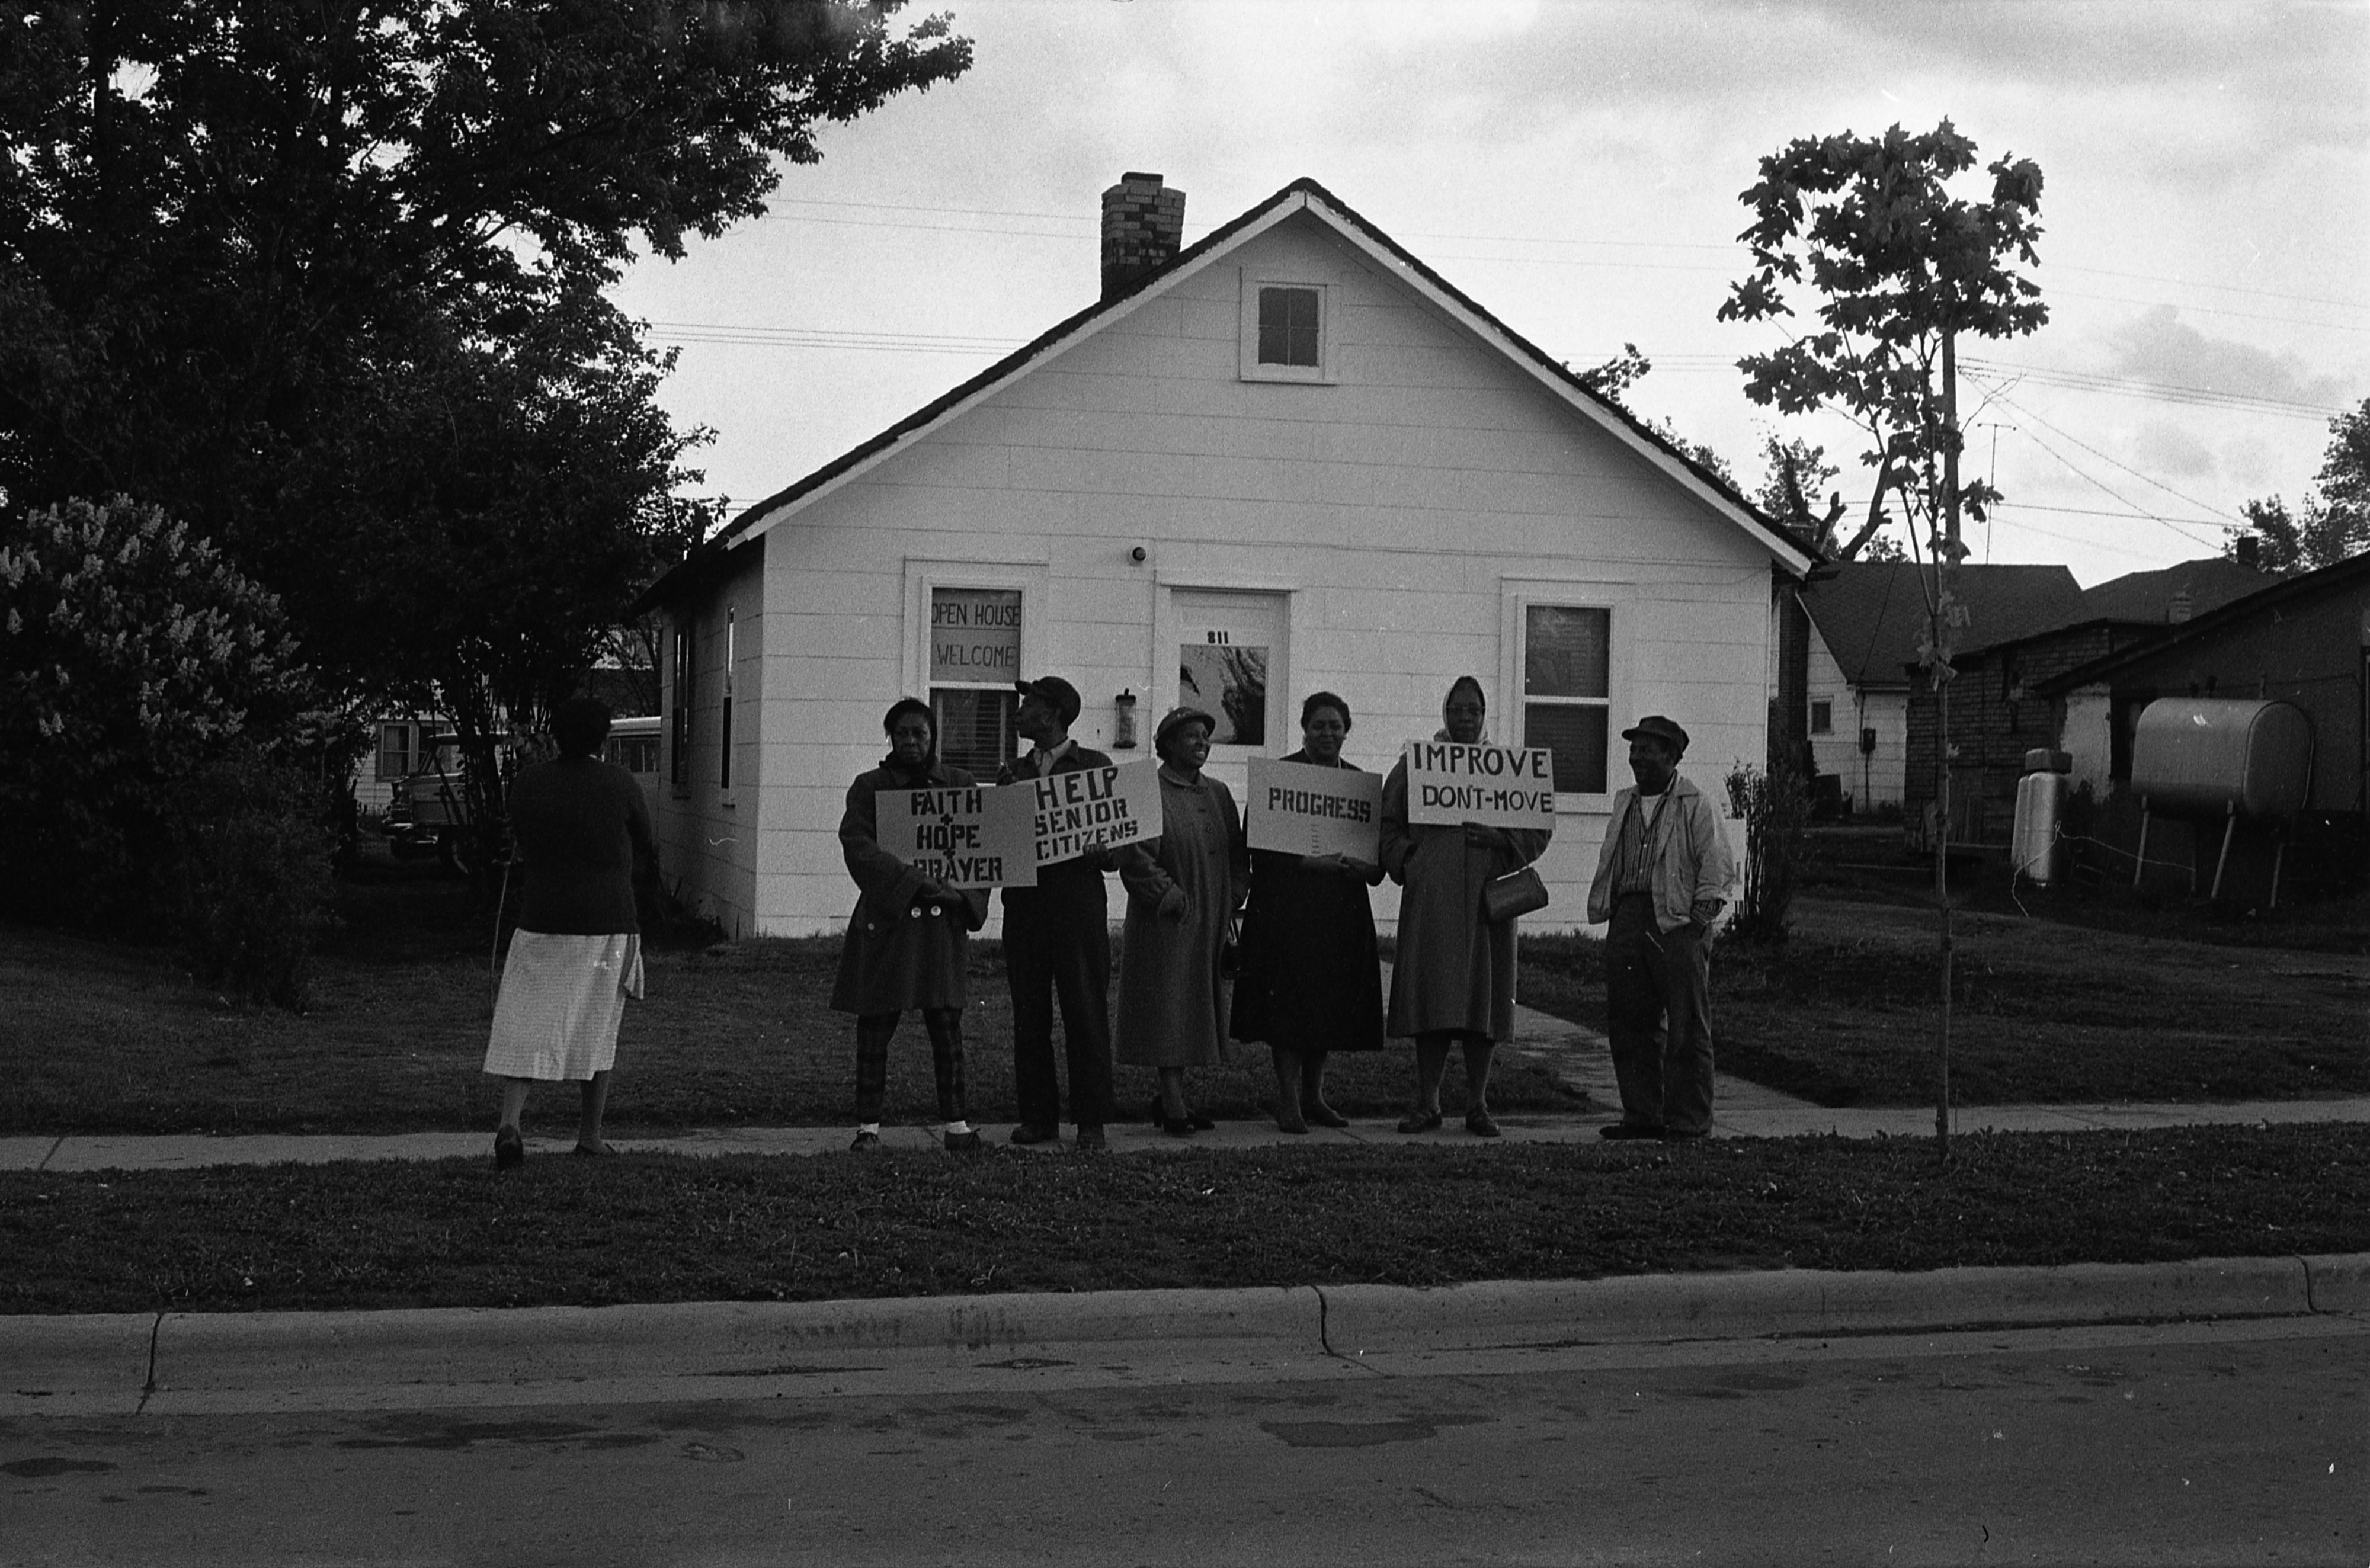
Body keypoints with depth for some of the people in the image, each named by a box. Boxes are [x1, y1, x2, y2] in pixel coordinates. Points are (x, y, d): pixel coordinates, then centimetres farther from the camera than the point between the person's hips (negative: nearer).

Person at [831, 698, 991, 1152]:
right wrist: (913, 883, -21)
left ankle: (955, 1121, 10)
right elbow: (857, 843, -11)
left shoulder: (959, 785, 11)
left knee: (947, 1024, 2)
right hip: (885, 918, -1)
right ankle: (868, 1126, 8)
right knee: (875, 1025, 1)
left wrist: (964, 895, -8)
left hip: (942, 923, 2)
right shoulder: (869, 787, 3)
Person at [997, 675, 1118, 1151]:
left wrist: (1095, 848, -20)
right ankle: (1037, 1116, 12)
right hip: (1024, 902, 4)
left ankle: (1091, 1122, 2)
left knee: (1085, 1013, -3)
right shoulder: (1012, 773, 16)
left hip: (1077, 897, -4)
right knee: (1029, 1015, 5)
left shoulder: (1095, 766, 4)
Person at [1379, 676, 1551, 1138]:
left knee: (1483, 995, 1)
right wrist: (1407, 864, -5)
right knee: (1432, 995, -3)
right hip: (1431, 896, -1)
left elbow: (1538, 830, 8)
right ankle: (1427, 1103, 4)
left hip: (1488, 895, 1)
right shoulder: (1416, 762, 9)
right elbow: (1390, 824, 10)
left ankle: (1477, 1104, 8)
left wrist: (1498, 837, -10)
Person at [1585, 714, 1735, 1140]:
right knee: (1629, 1023, 6)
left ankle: (1689, 1119, 1)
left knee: (1686, 1027, -3)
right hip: (1627, 920, 6)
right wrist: (1605, 908, 14)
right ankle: (1642, 1115, 13)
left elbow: (1718, 865, -3)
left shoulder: (1693, 805, 1)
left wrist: (1703, 910, -12)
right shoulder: (1625, 805, 20)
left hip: (1677, 922, -6)